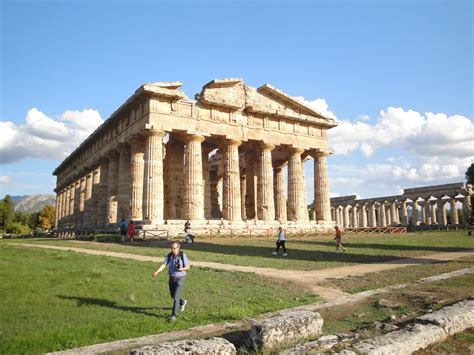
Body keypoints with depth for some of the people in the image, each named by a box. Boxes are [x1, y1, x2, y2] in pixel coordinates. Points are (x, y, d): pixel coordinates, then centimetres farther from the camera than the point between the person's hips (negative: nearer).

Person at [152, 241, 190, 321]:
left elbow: (188, 267, -9)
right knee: (172, 295, 21)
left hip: (180, 279, -5)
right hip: (171, 278, 5)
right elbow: (163, 265, -15)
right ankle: (182, 302, 50)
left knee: (176, 297, -11)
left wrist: (182, 269, -30)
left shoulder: (183, 255, -16)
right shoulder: (169, 256, -6)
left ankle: (174, 315, 3)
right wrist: (157, 272, -33)